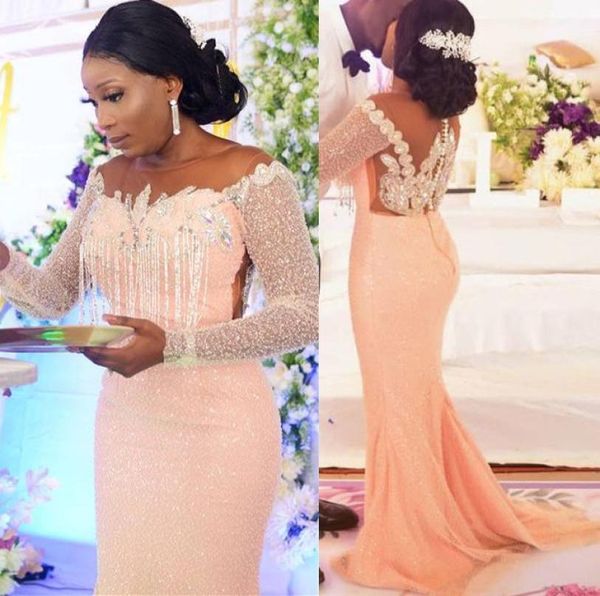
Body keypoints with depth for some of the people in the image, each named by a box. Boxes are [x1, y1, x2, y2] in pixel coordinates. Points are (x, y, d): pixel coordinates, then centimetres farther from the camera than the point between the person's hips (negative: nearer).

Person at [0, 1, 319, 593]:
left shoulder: (250, 175, -11)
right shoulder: (106, 181, 7)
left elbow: (302, 311, -13)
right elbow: (54, 293, 9)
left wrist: (174, 344, -24)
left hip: (217, 423, -5)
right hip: (125, 419, 5)